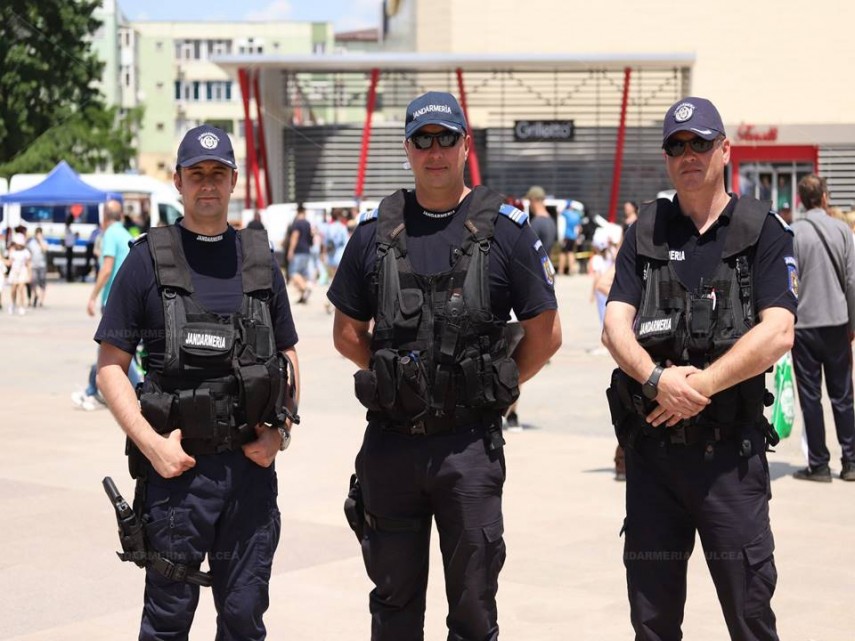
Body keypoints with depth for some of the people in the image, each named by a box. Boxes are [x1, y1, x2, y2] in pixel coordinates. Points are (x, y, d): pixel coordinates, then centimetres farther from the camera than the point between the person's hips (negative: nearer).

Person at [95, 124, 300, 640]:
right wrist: (151, 442, -13)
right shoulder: (148, 260, 0)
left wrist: (280, 430, -1)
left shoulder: (260, 259, 10)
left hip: (252, 463, 3)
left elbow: (287, 355, 15)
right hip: (178, 464, -3)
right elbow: (111, 366, -1)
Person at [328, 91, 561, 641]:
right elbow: (348, 333, 15)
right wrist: (396, 378, 8)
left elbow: (544, 336, 3)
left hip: (469, 445, -2)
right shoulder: (375, 232, 6)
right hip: (390, 442, 3)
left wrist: (491, 386, 4)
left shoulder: (505, 230, -2)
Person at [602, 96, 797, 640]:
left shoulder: (762, 232, 0)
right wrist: (658, 380, -18)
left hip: (730, 451, -3)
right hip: (652, 447, 3)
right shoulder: (645, 233, 10)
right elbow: (616, 325, 0)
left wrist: (699, 386, -16)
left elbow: (777, 333, -11)